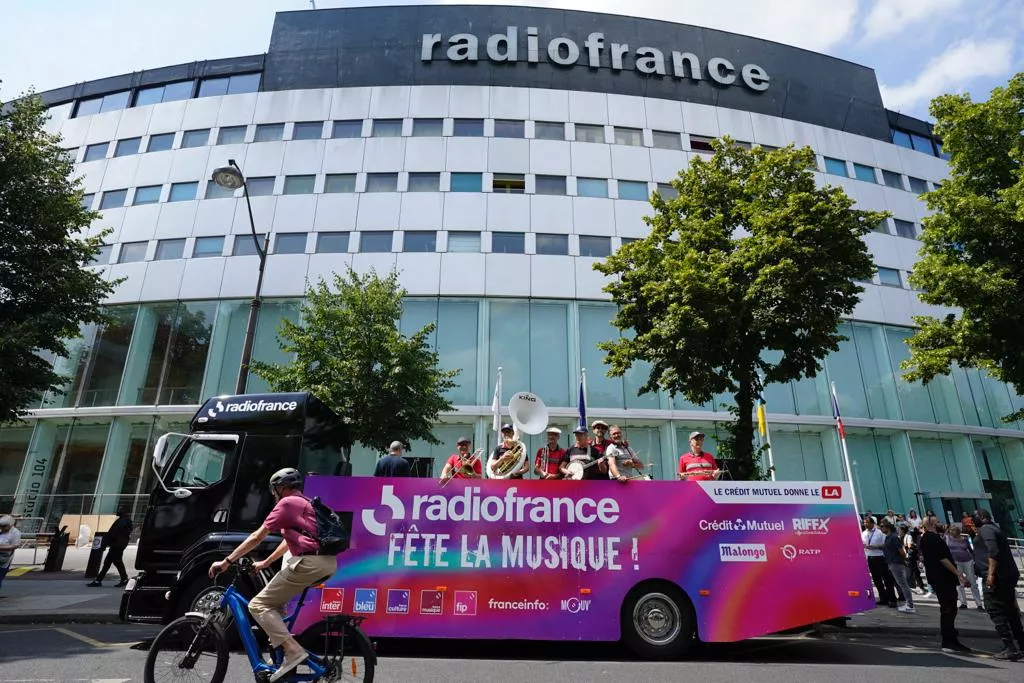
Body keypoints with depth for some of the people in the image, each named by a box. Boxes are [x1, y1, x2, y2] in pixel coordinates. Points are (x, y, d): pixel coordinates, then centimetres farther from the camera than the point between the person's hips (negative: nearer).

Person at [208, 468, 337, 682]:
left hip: (310, 563, -10)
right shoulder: (307, 503, 27)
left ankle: (292, 651, -11)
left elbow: (257, 537, -1)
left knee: (258, 605, 0)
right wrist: (265, 563, 42)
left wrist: (227, 561, 5)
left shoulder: (287, 503, 1)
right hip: (329, 562, 10)